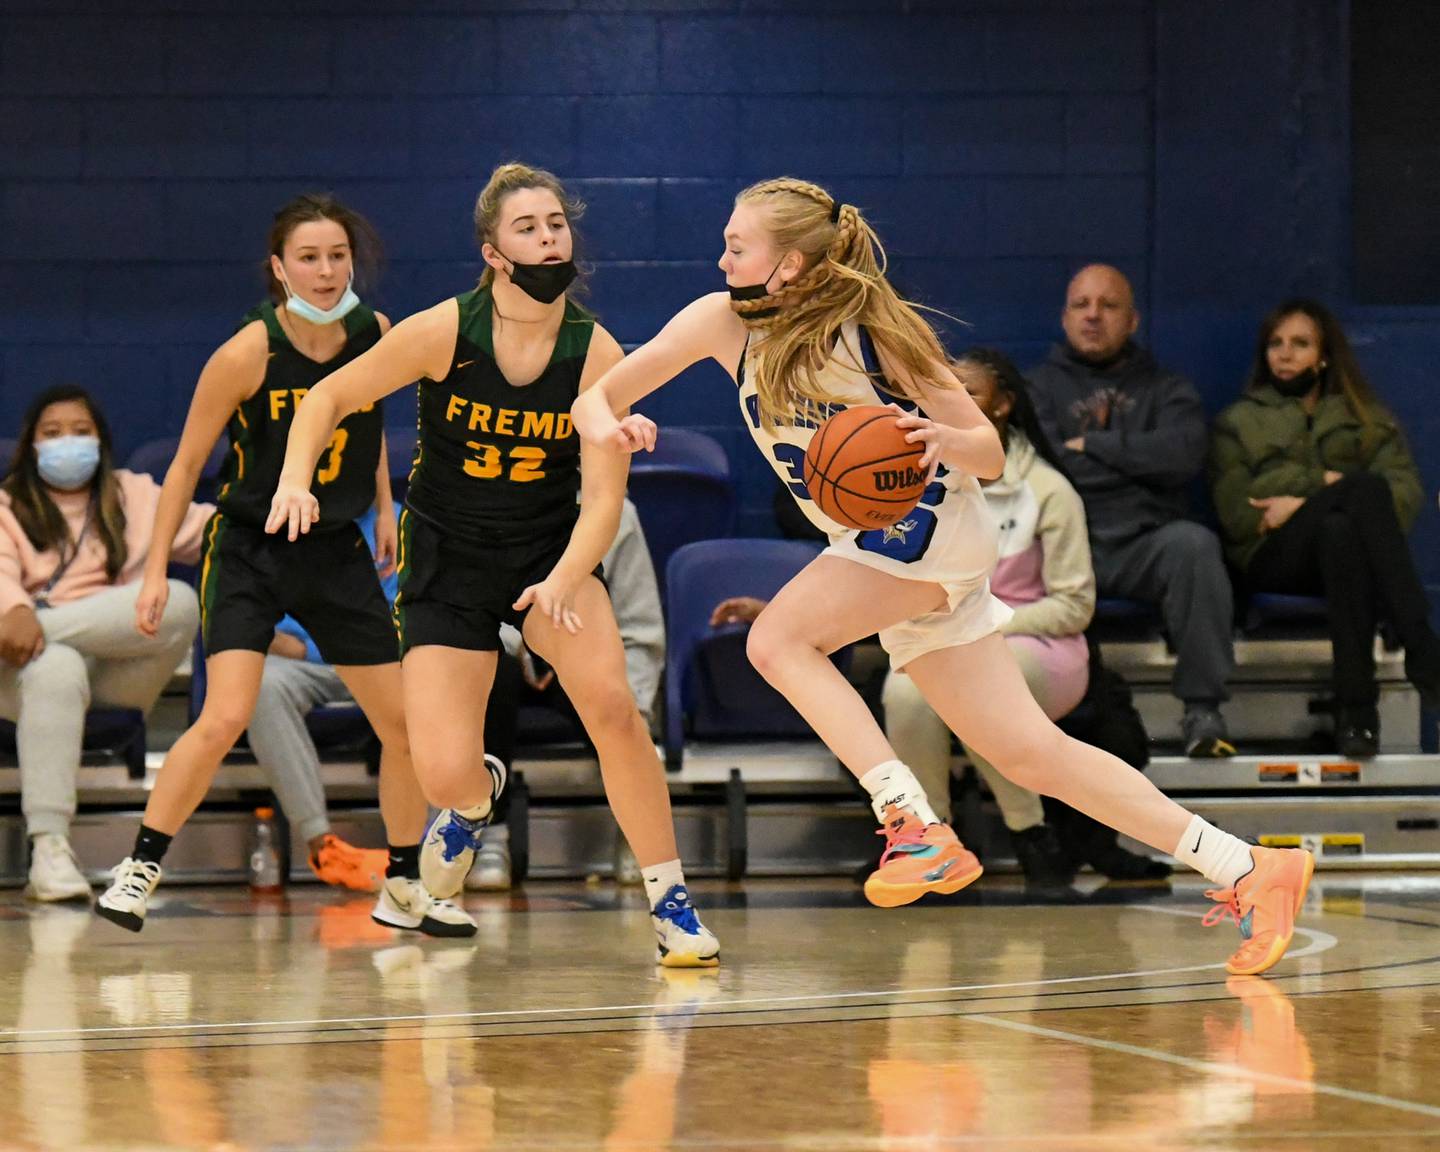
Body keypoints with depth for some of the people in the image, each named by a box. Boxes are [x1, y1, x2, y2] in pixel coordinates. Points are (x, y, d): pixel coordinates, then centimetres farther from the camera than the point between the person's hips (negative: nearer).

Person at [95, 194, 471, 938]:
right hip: (248, 548, -5)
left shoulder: (377, 336, -4)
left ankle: (403, 890, 21)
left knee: (405, 726, 4)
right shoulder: (247, 354, -17)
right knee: (225, 718, -22)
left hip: (337, 552, 5)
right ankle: (139, 870, -8)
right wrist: (155, 570, -8)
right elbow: (186, 465, -8)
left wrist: (383, 506, 14)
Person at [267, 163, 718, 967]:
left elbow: (603, 496, -14)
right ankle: (470, 806, 29)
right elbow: (332, 396, -4)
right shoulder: (444, 333, -16)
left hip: (553, 547, 1)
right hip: (448, 560, -1)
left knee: (611, 703, -26)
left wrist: (563, 583, -31)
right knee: (444, 774, -12)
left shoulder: (597, 355, -13)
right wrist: (296, 480, -21)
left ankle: (671, 901, -14)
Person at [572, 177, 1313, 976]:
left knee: (779, 638, -24)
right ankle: (1245, 871, 3)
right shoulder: (723, 323, -3)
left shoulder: (871, 332, -16)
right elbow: (596, 397, -1)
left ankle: (917, 827, -25)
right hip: (880, 549, 6)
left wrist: (948, 443, -32)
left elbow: (991, 451, -10)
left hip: (932, 521, -6)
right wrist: (609, 428, -23)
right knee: (1029, 753, 2)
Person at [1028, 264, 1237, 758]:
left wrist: (1089, 446, 0)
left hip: (1144, 545, 1)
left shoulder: (1165, 389, 20)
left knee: (1193, 543, -33)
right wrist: (1134, 458, 1)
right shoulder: (1041, 385, 19)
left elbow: (1184, 454, -3)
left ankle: (1203, 708, -28)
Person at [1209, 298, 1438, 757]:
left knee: (1340, 529, -39)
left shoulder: (1369, 420, 25)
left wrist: (1305, 506, -7)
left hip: (1345, 549, 1)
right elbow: (1235, 514, 7)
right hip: (1273, 558, -1)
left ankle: (1355, 706, -49)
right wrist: (1326, 484, -4)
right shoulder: (1239, 422, 24)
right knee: (1364, 490, -33)